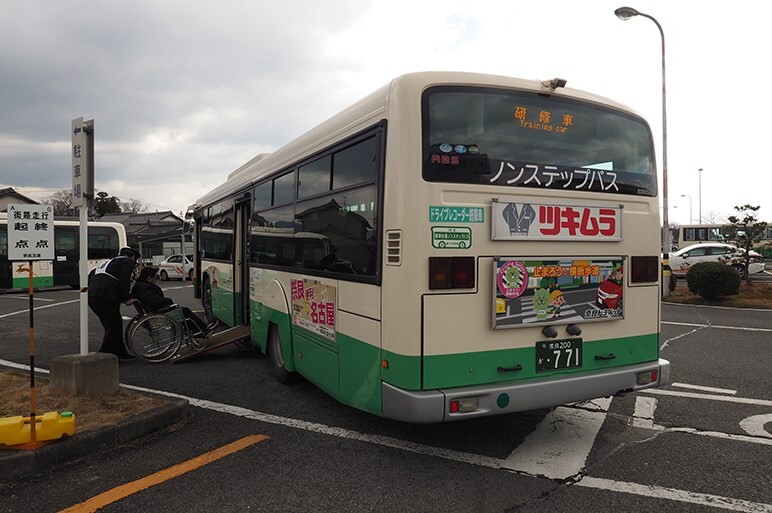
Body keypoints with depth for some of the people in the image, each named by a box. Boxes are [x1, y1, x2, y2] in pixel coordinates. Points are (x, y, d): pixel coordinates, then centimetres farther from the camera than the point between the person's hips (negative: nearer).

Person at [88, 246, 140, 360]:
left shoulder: (109, 262, 33)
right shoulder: (128, 262, 6)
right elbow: (124, 281, -11)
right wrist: (127, 298, -2)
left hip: (91, 296, 9)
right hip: (105, 298, -9)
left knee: (115, 325, 17)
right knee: (113, 327, -2)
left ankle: (120, 353, 24)